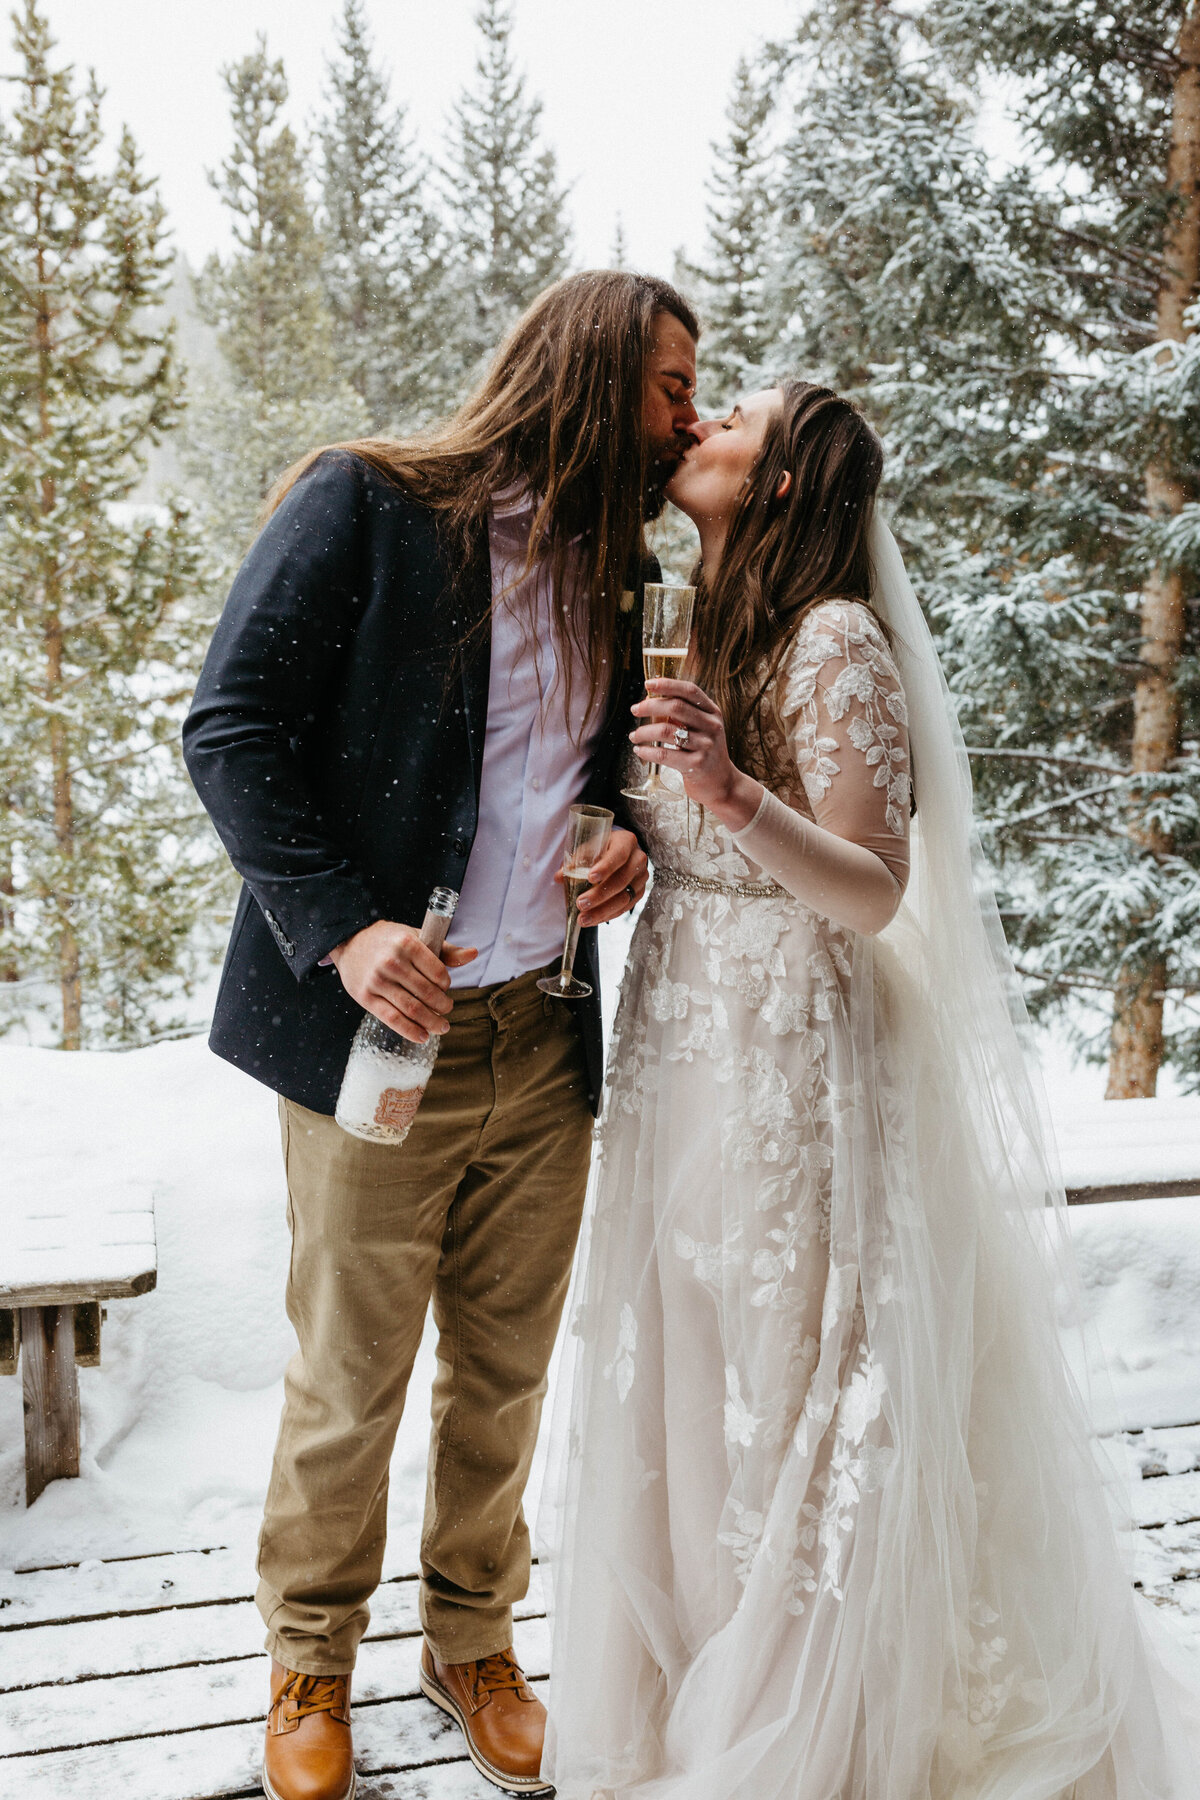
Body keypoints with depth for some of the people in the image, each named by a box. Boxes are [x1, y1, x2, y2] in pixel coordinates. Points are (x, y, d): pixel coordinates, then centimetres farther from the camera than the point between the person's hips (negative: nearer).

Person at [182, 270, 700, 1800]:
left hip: (547, 1044, 6)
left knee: (505, 1378, 16)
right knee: (350, 1387, 9)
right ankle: (311, 1662, 33)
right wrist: (338, 926, -21)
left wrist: (628, 834, 2)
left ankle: (473, 1645, 38)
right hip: (385, 1032, -5)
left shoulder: (619, 570, 13)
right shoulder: (364, 505, -5)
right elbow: (231, 728, -10)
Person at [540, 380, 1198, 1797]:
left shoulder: (837, 643, -12)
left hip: (789, 1060, -8)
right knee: (682, 1383, 16)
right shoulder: (702, 638, 13)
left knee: (781, 1400, 3)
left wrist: (732, 793, -30)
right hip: (678, 1047, 8)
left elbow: (874, 891, -17)